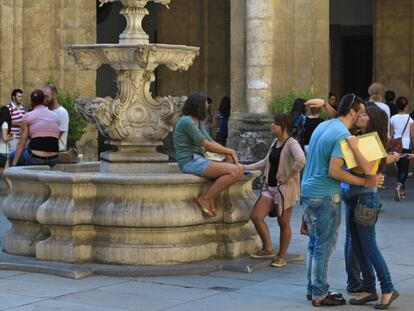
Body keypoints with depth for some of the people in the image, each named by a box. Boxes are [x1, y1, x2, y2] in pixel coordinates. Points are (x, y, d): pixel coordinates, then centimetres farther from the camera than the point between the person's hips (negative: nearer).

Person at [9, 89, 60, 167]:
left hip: (35, 159, -4)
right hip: (53, 161, 5)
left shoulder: (28, 116, 0)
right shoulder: (55, 117, 11)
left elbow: (21, 144, -1)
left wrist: (14, 163, 3)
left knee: (12, 156, 25)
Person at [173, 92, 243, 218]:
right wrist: (230, 151, -3)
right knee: (233, 171, -22)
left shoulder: (197, 122, 18)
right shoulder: (186, 121, -12)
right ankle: (205, 199, -12)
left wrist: (228, 153, -5)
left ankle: (210, 199, -5)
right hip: (190, 162, -9)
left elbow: (211, 142, 13)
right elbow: (206, 145, -13)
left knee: (239, 169, -2)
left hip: (198, 160, 9)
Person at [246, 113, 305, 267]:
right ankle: (268, 249, 11)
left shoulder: (292, 143, -14)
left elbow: (301, 160, -32)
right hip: (270, 186, 8)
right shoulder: (275, 142, 13)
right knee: (256, 216, -1)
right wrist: (245, 167, 19)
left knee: (283, 222, 2)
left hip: (285, 189, -8)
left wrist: (288, 177, -24)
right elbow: (266, 162, 23)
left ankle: (282, 256, 14)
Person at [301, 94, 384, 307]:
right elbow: (334, 171, -24)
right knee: (324, 246, -1)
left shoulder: (323, 126, 11)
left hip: (308, 192, 9)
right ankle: (320, 294, 4)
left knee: (314, 244, 16)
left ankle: (313, 289, 23)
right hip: (325, 196, -9)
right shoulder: (343, 135, -17)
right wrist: (365, 182, -20)